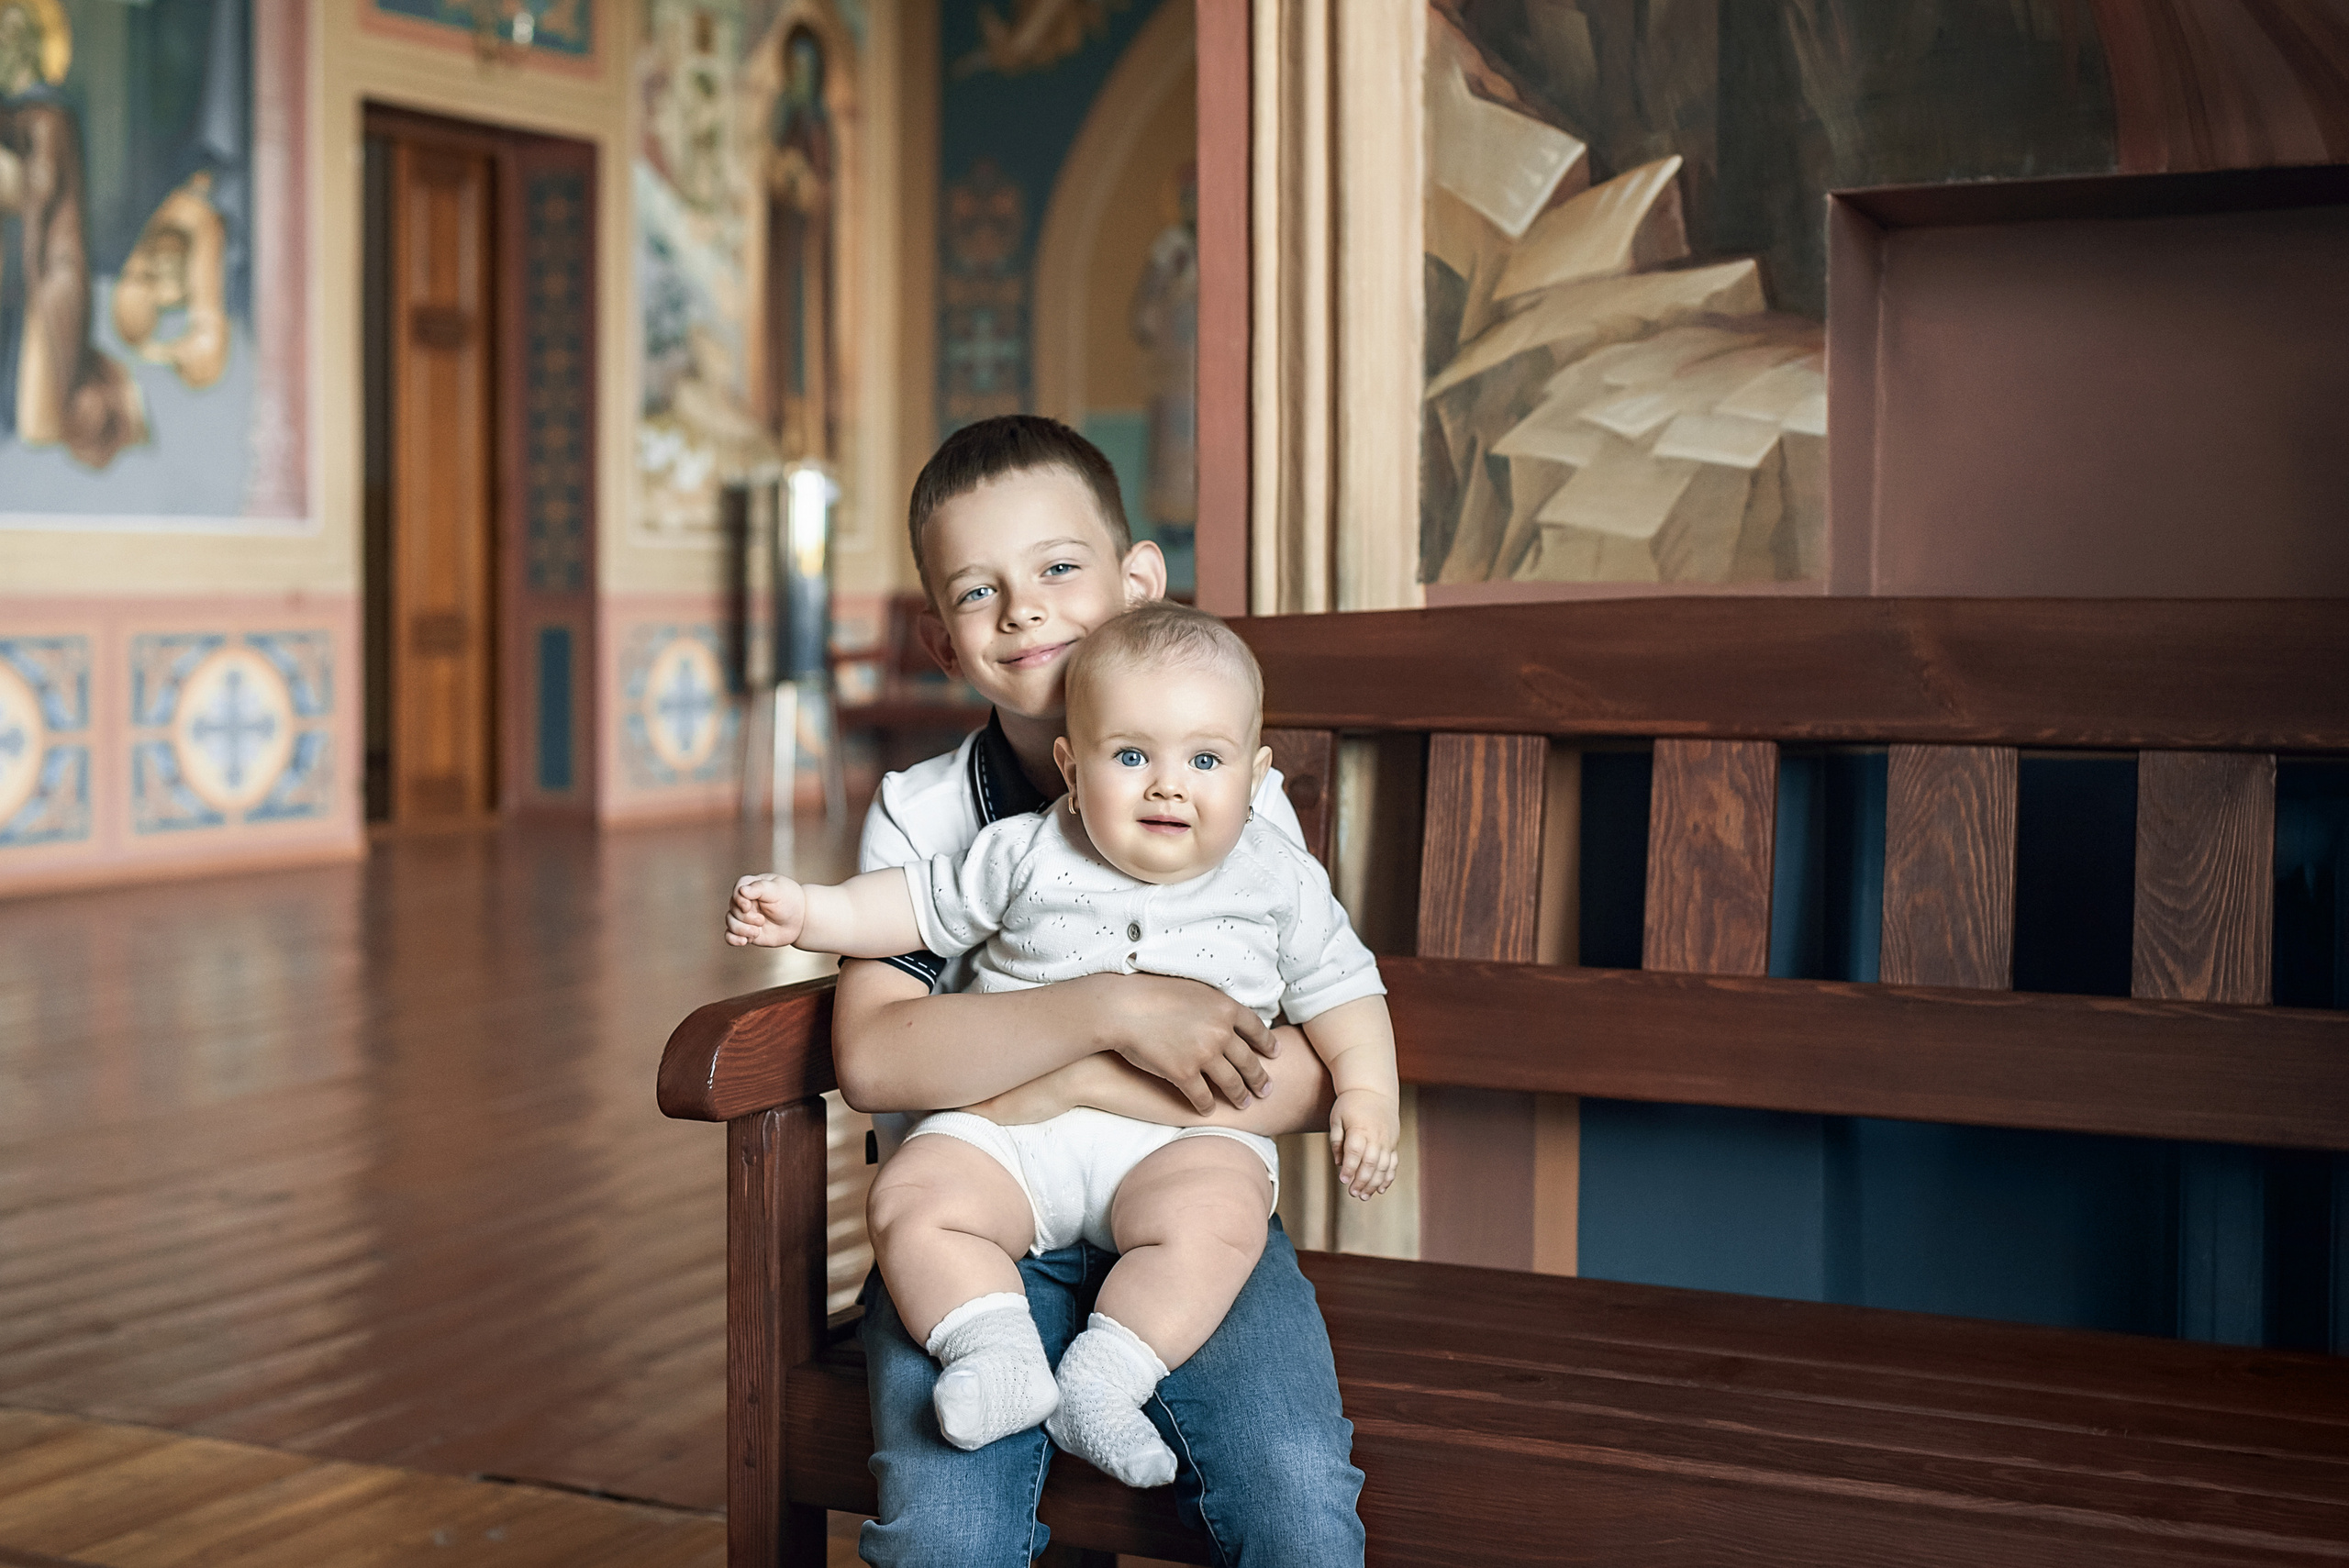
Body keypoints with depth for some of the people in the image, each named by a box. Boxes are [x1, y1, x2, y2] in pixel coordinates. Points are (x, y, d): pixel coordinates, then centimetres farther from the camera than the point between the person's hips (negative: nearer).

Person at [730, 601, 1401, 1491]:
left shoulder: (1279, 881, 6)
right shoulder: (1028, 856, 6)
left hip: (1185, 1135, -2)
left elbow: (1338, 989, 13)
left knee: (1212, 1217, -34)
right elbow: (922, 906, 14)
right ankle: (996, 1354, -27)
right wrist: (805, 912, 4)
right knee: (911, 1202, -22)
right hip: (1010, 1123, 2)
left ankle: (1103, 1380, -28)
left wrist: (1366, 1091, -2)